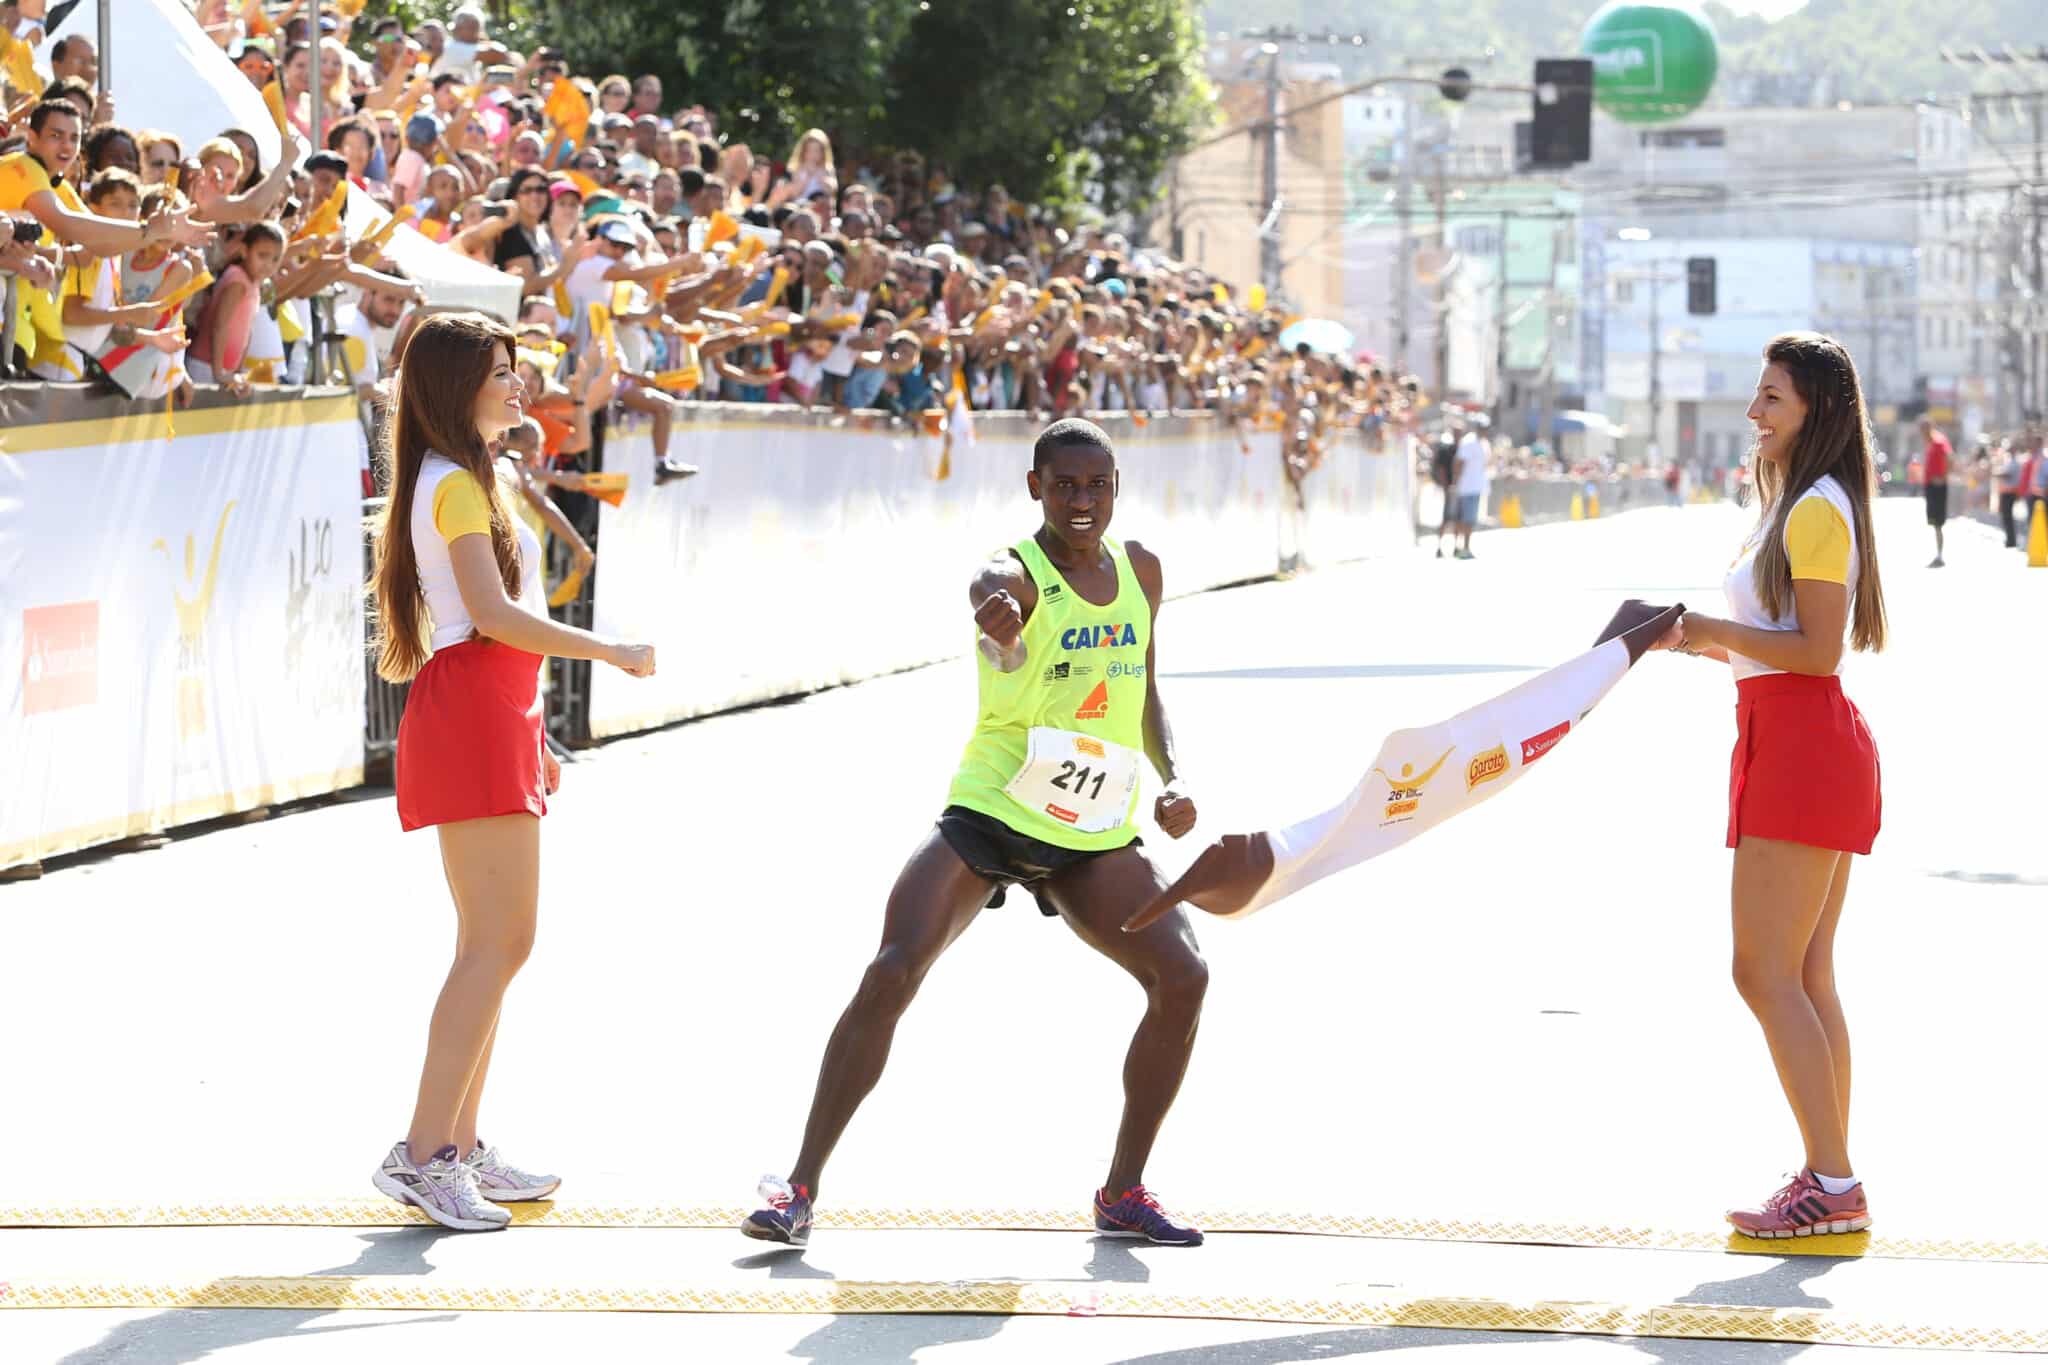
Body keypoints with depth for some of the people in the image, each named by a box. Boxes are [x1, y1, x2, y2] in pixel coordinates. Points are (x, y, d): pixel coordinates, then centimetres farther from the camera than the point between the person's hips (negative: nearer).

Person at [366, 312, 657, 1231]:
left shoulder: (465, 480, 22)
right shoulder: (455, 484, -10)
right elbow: (493, 613, -19)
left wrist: (529, 734, 23)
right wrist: (612, 652, -13)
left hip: (490, 717, 11)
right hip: (473, 717, -11)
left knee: (497, 945, 12)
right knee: (497, 944, -13)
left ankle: (458, 1149, 15)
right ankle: (422, 1153, -15)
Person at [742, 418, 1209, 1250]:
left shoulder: (1140, 571, 6)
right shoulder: (1013, 573, -14)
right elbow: (1004, 638, -40)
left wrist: (1171, 779, 1)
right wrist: (1001, 629, -65)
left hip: (1096, 837, 5)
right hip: (991, 813, -5)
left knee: (1183, 978, -8)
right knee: (892, 974, -20)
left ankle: (1123, 1194, 7)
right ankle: (800, 1188, -14)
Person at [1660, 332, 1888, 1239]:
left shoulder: (1816, 511, -13)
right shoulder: (1799, 503, 19)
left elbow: (1819, 650, -19)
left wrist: (1712, 629, -16)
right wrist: (1710, 643, 11)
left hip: (1802, 747, -11)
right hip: (1801, 746, 11)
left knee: (1765, 972, -10)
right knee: (1806, 978, 10)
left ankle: (1834, 1185, -10)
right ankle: (1832, 1183, 12)